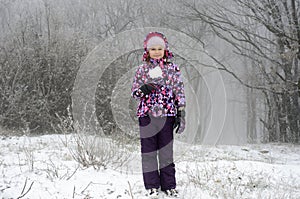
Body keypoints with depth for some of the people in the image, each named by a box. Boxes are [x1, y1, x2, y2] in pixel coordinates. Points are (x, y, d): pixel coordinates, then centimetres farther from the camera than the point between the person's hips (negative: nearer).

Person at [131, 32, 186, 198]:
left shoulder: (173, 69, 5)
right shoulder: (142, 69, 6)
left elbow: (179, 93, 5)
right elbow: (134, 92, 8)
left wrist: (181, 115, 0)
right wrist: (144, 89, -14)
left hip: (166, 114, 0)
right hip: (147, 115, 1)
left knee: (166, 151, 3)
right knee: (148, 150, 3)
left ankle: (168, 185, 14)